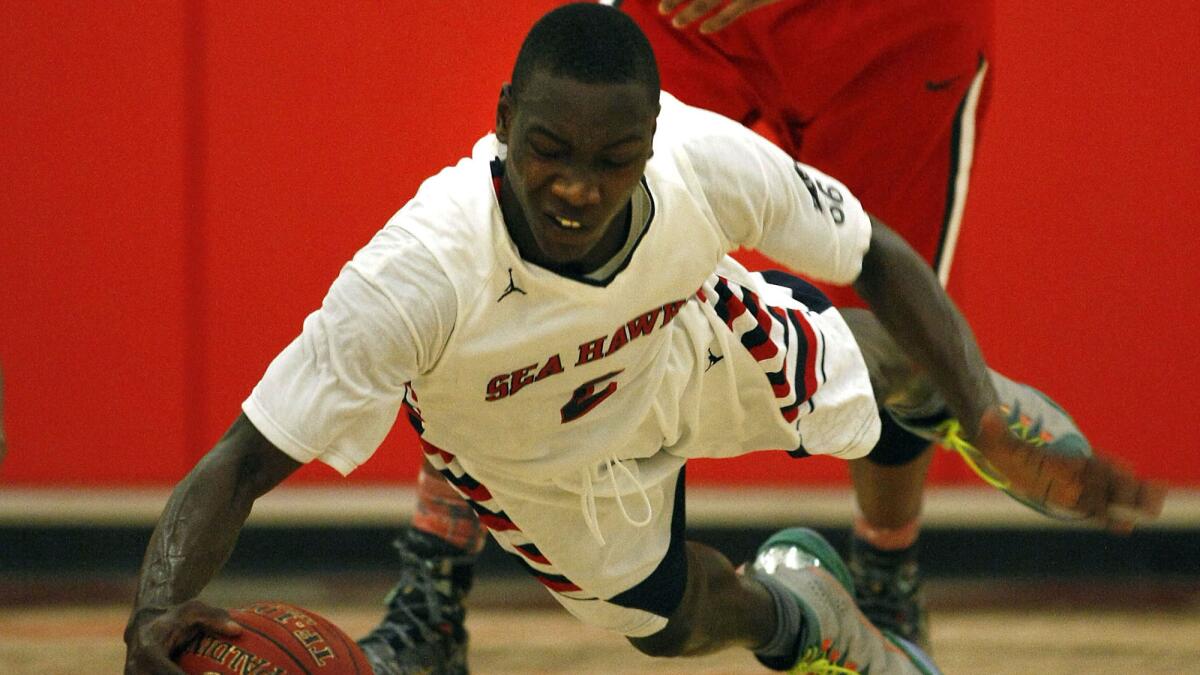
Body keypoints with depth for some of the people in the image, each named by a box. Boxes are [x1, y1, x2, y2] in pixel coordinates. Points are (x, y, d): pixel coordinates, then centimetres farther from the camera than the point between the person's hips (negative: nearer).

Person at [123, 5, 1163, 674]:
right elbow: (238, 467, -44)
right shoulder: (418, 280, -48)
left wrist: (998, 438, -27)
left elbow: (877, 263, -20)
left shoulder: (709, 164, -40)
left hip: (688, 339, 2)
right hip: (544, 460, -2)